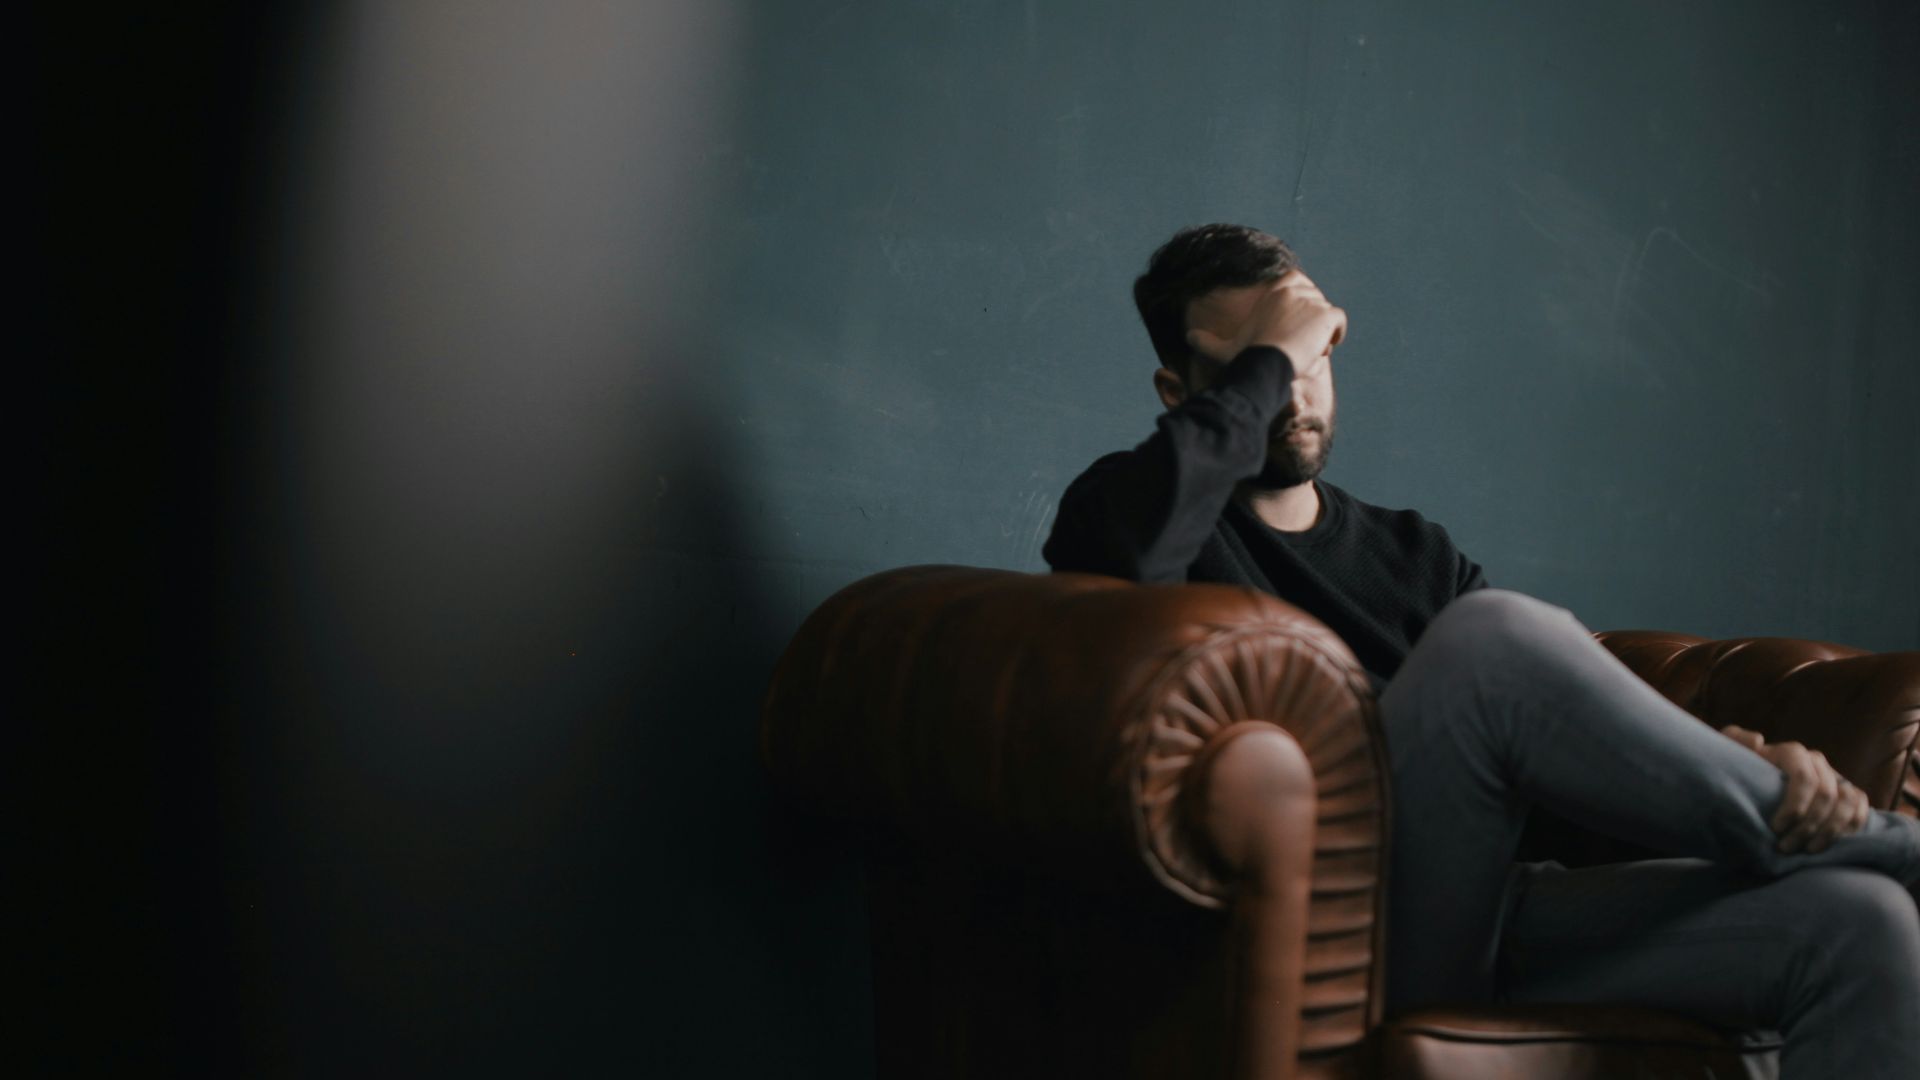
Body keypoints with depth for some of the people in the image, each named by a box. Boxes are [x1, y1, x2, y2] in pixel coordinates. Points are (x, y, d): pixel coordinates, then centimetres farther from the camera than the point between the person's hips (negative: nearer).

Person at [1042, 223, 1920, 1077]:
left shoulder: (1412, 554, 25)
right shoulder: (1120, 507, 8)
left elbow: (1583, 714, 13)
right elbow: (1138, 537, -20)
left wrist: (1749, 760, -7)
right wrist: (1268, 357, -6)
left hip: (1493, 920, 6)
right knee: (1493, 635, -29)